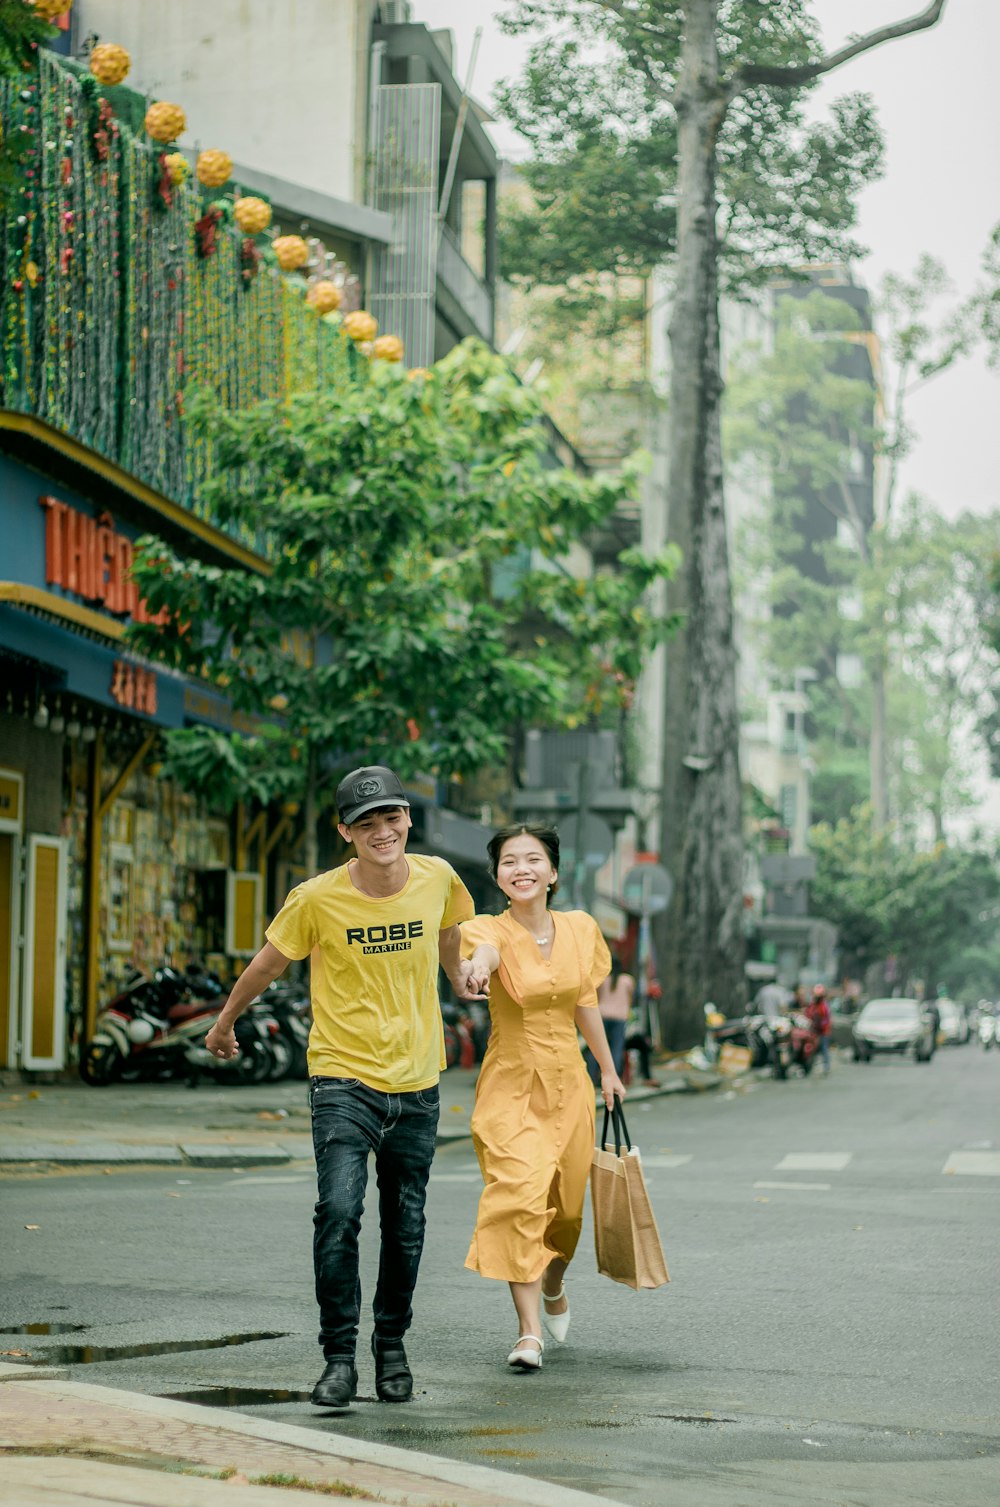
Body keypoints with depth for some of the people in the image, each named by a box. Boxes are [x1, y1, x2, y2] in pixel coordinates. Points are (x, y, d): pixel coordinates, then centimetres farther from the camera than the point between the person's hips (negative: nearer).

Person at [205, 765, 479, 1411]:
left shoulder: (437, 879, -4)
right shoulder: (318, 899, -12)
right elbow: (267, 965, 5)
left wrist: (459, 972, 34)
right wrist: (225, 1024, 18)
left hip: (416, 1084, 3)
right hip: (344, 1077, -3)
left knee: (406, 1227, 9)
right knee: (339, 1210, -19)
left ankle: (392, 1346, 29)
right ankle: (339, 1356, -9)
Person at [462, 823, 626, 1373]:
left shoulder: (581, 929, 1)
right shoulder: (489, 931, -12)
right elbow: (484, 948, -38)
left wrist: (607, 1069, 22)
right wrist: (480, 965, -62)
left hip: (568, 1083, 4)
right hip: (510, 1085, -4)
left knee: (565, 1204, 14)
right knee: (518, 1196, -18)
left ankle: (553, 1287, 46)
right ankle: (529, 1332, -17)